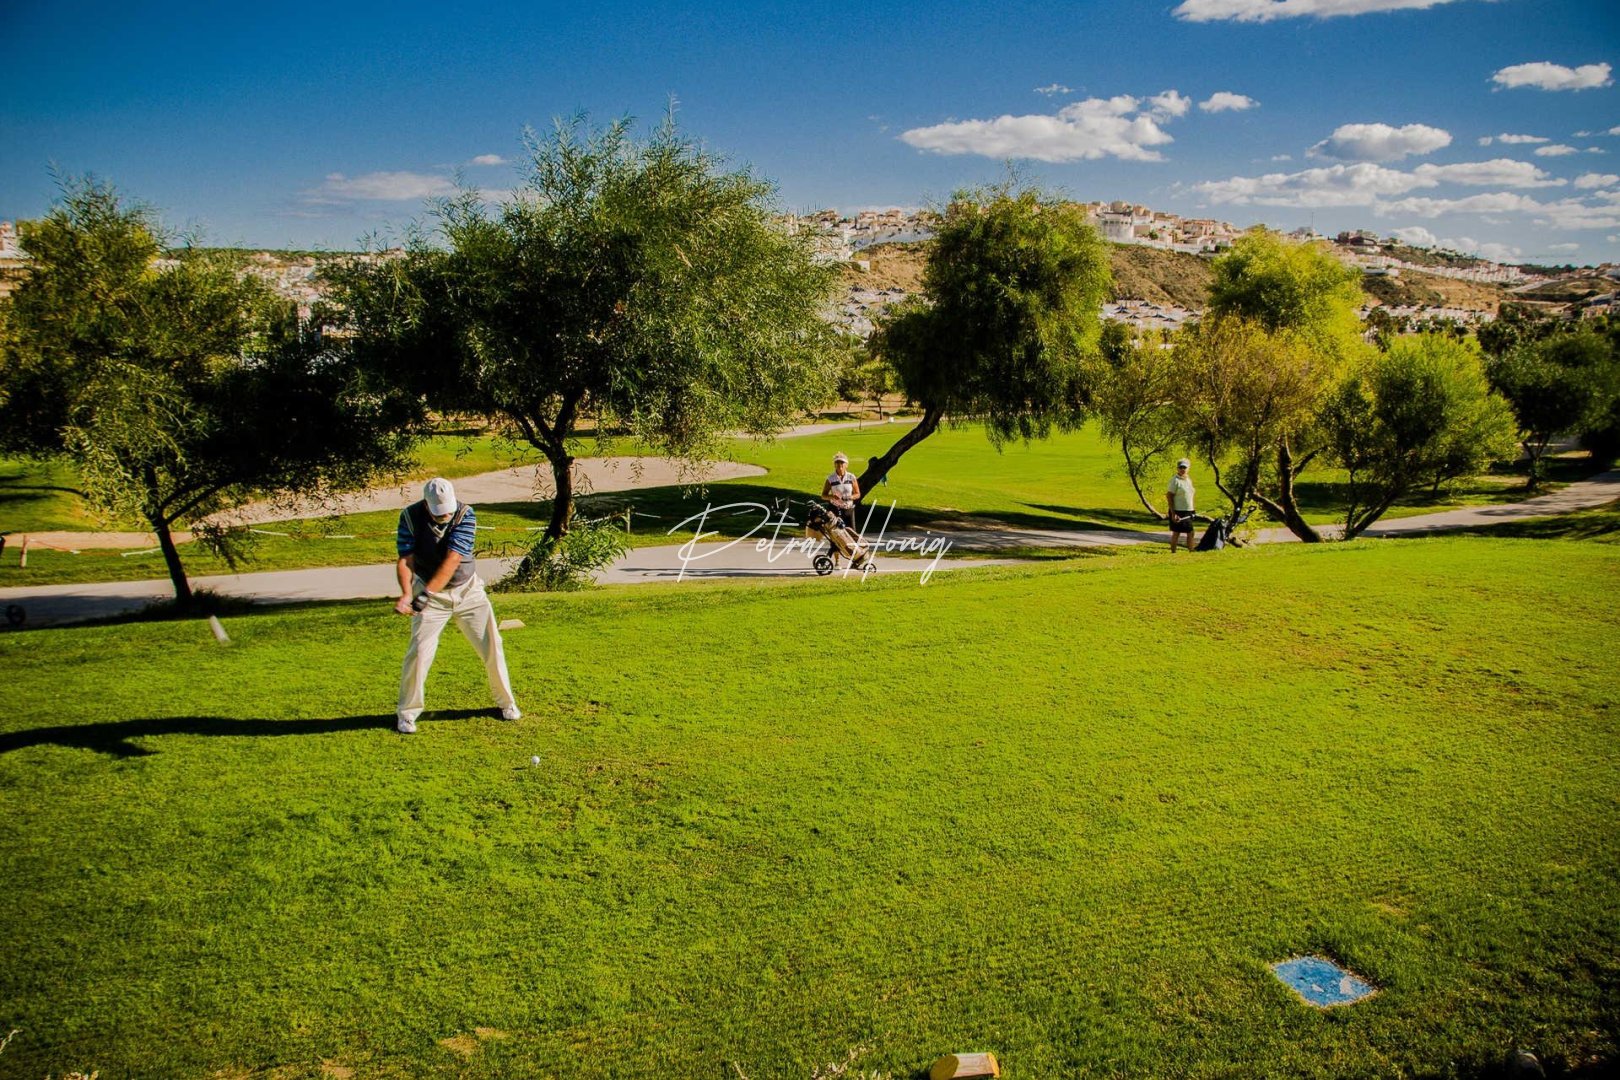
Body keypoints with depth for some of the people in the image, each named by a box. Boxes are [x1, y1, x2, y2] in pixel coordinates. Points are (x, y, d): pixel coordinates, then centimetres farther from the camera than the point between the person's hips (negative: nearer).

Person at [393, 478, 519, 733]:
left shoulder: (465, 514, -18)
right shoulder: (410, 516, -14)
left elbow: (452, 560, -26)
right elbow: (405, 559, -19)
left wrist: (426, 593, -34)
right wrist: (407, 594, -37)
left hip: (468, 590, 1)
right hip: (429, 592, 0)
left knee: (492, 646, 2)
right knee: (419, 651, -9)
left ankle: (506, 702, 21)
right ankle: (407, 712, 9)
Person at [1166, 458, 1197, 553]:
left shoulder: (1189, 479, 13)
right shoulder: (1175, 480, -10)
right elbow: (1169, 496, -14)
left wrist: (1193, 509, 15)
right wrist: (1173, 513, -19)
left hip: (1189, 512, 7)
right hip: (1178, 512, -7)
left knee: (1190, 533, 11)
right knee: (1176, 533, -2)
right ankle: (1173, 553, 6)